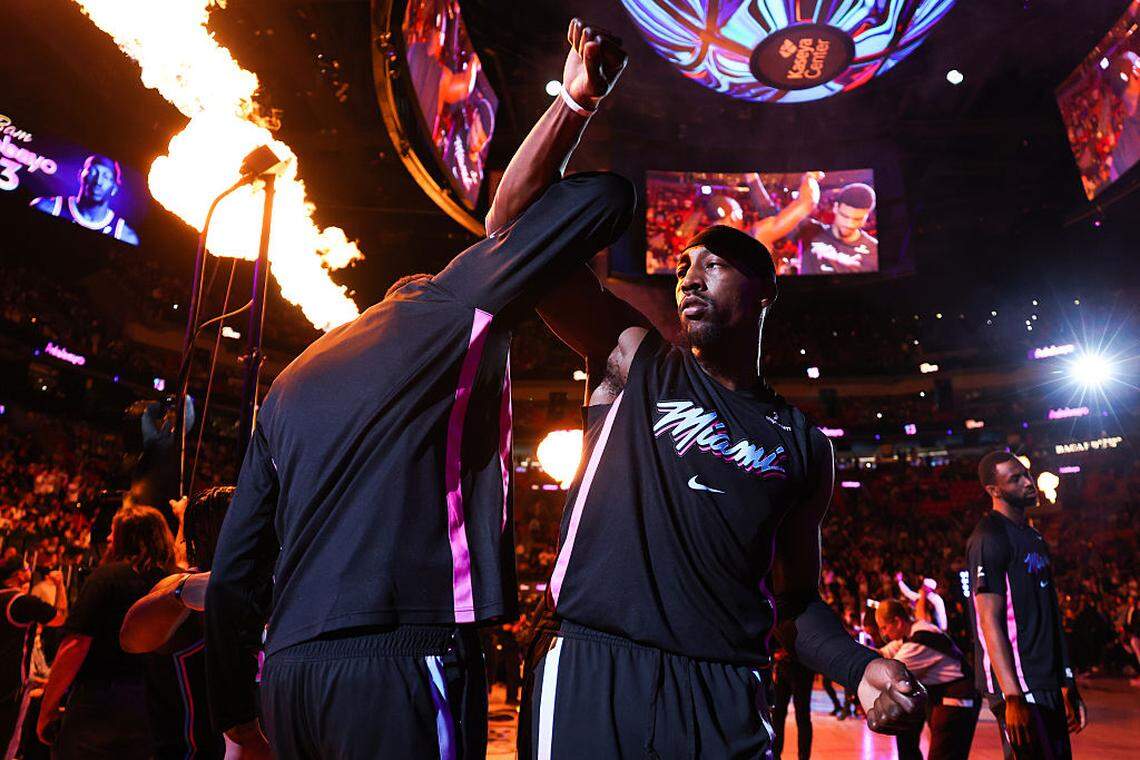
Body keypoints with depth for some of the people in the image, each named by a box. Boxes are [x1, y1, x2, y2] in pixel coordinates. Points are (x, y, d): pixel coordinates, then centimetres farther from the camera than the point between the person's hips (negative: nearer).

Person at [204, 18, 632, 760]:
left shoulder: (289, 386, 18)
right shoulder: (452, 307, 2)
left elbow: (233, 575, 15)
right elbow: (604, 201, 1)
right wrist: (576, 105, 20)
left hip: (290, 671, 7)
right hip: (402, 665, -6)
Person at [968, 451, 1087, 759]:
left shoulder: (1034, 537, 15)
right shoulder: (989, 538, -14)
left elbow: (1050, 617, 19)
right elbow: (990, 620, -19)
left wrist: (1069, 687, 18)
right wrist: (1012, 697, -24)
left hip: (1049, 684, 9)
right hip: (1019, 686, -9)